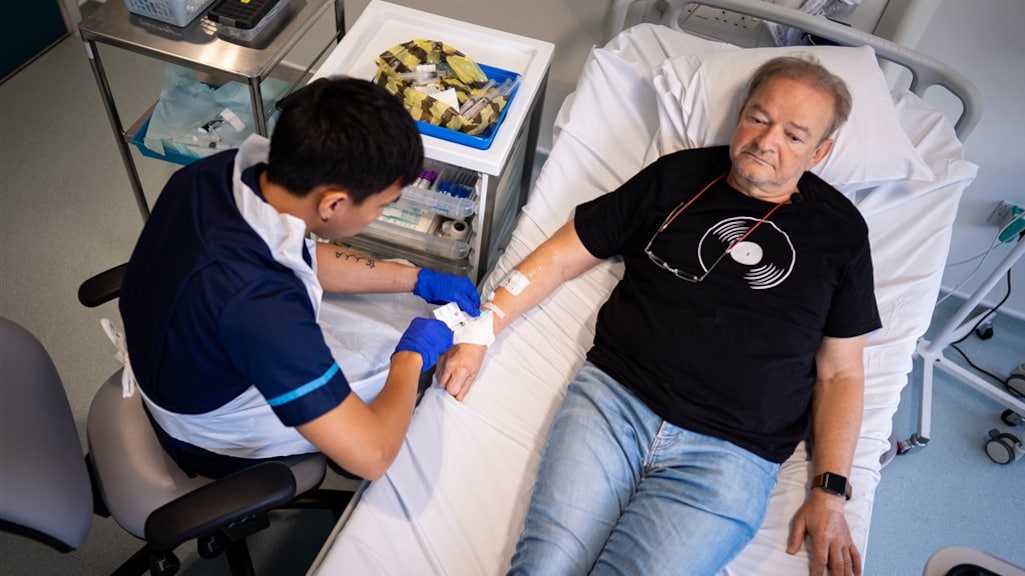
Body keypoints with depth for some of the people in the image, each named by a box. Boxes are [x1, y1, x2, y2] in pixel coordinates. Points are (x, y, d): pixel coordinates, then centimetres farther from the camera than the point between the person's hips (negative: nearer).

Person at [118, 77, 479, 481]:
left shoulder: (220, 172, -22)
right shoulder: (256, 305, -46)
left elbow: (308, 258, -1)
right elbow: (371, 456, -39)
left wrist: (419, 280, -1)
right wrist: (412, 355, -21)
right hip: (223, 441, -6)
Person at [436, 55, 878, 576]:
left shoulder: (840, 231, 10)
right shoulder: (676, 177, 11)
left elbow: (840, 372, 12)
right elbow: (562, 255, 11)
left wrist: (830, 491, 1)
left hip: (728, 454, 0)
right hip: (612, 397, 1)